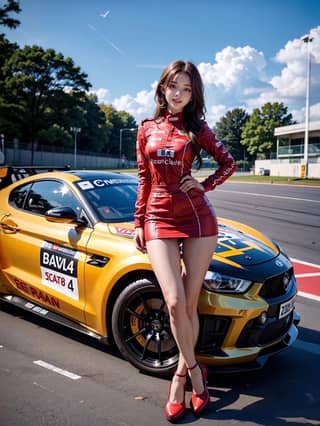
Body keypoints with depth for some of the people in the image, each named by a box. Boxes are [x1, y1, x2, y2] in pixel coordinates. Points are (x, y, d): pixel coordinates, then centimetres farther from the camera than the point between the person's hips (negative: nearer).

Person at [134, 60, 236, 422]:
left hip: (197, 216, -1)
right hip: (159, 219, 1)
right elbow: (144, 180, 13)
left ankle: (181, 374, 21)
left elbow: (228, 163, 13)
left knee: (189, 303, 2)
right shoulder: (146, 129, 12)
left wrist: (204, 187, -2)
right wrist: (138, 222, 10)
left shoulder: (197, 129, 7)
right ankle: (194, 370, 9)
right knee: (175, 302, -13)